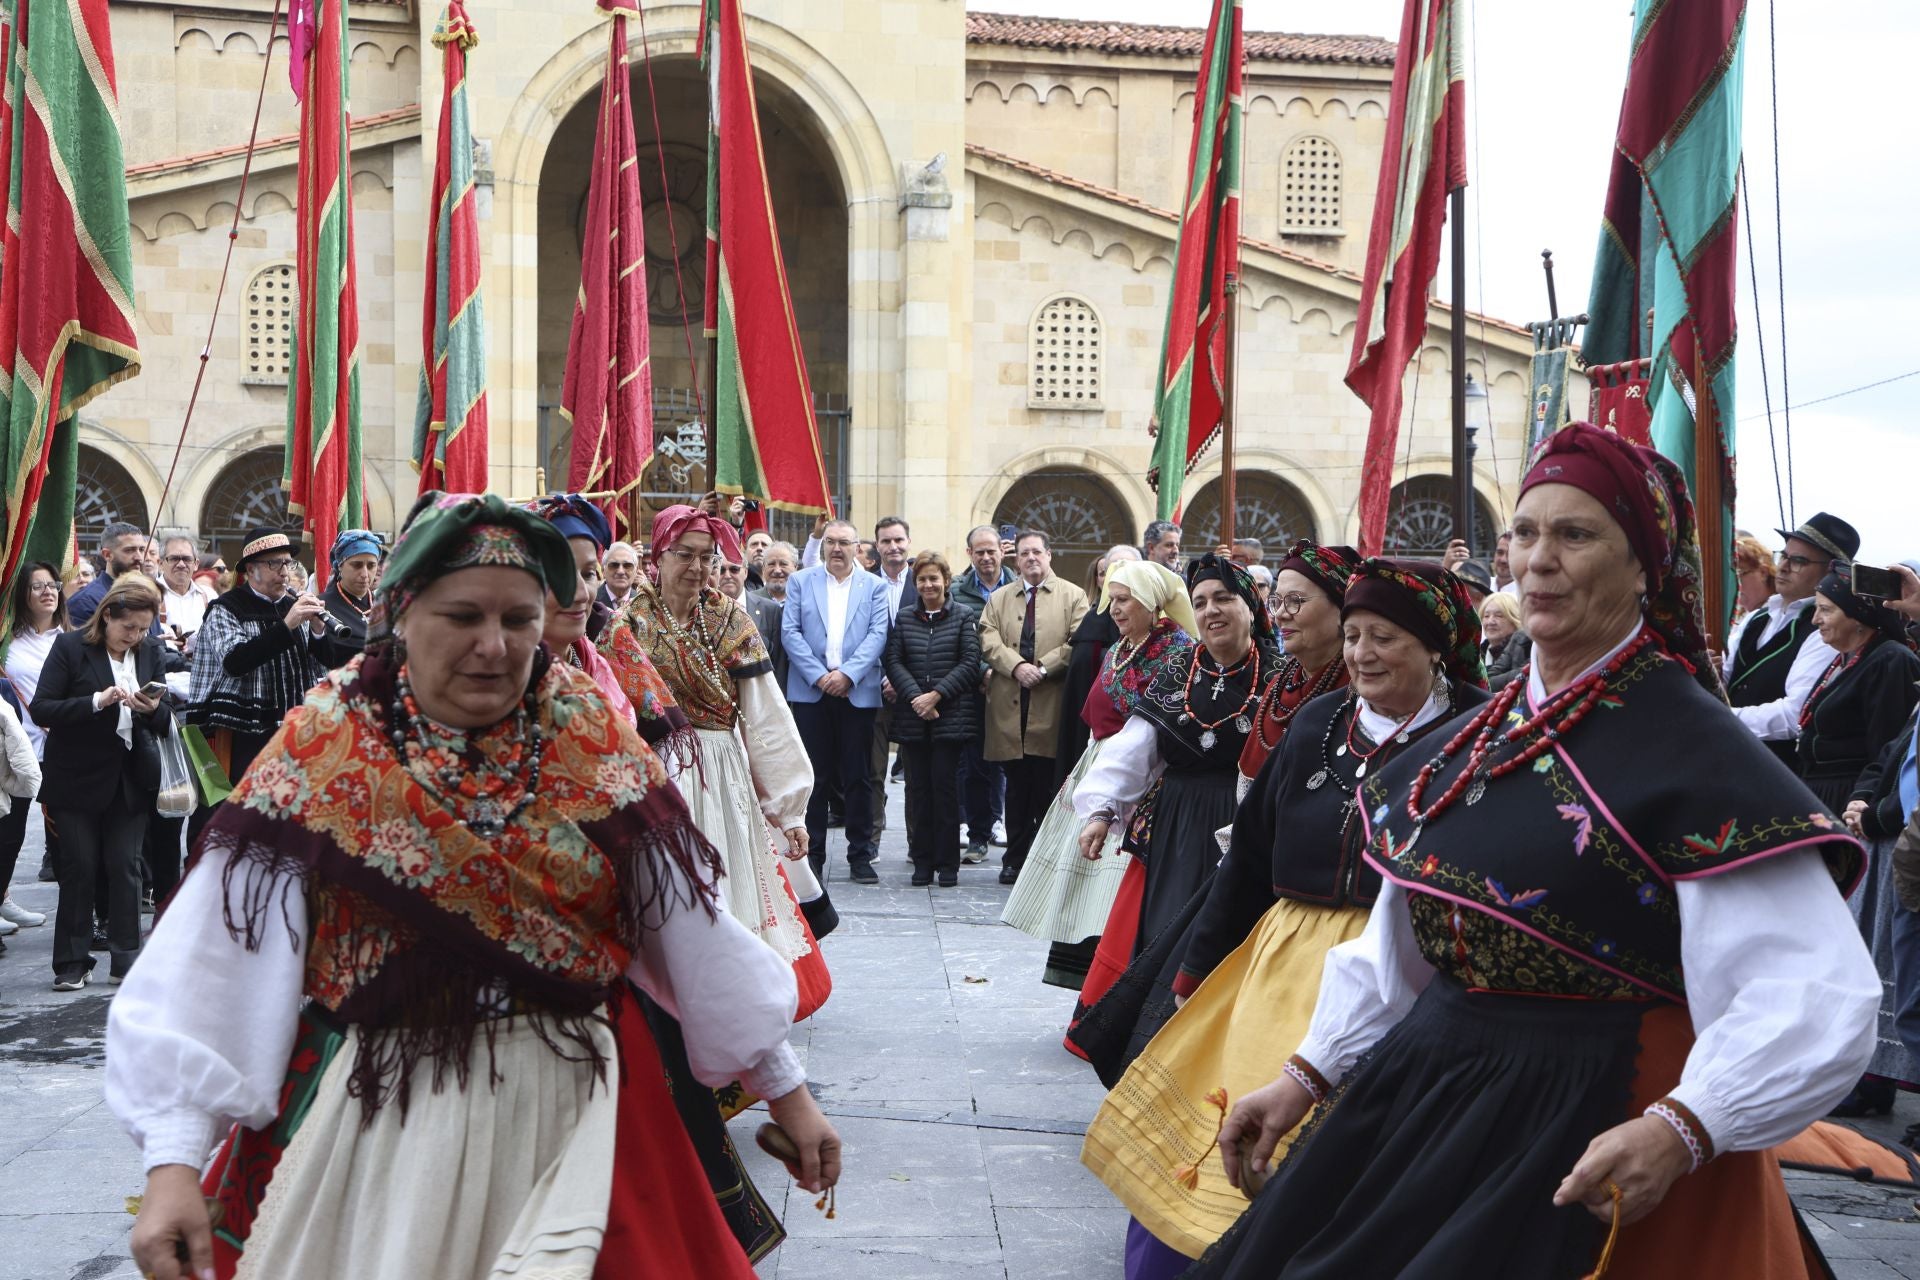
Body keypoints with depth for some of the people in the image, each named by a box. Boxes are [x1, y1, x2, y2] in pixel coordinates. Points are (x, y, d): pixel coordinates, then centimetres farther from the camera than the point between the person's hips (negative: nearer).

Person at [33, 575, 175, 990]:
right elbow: (40, 709, -12)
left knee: (125, 866, 3)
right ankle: (72, 963, 8)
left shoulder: (152, 653, 6)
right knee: (79, 867, 0)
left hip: (130, 779, 3)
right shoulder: (70, 647, -6)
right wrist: (97, 701, -24)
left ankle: (126, 960, 9)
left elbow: (165, 722, 8)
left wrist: (152, 708, -16)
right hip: (77, 779, -3)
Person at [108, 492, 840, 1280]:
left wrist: (784, 1085, 5)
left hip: (574, 1114, 2)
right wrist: (172, 1162, -22)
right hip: (381, 1125, -2)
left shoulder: (591, 738, -1)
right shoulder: (325, 751, -7)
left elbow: (691, 918, 2)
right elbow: (222, 956, -14)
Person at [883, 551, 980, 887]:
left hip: (950, 715, -2)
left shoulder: (964, 617, 4)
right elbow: (894, 662, 4)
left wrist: (936, 695, -11)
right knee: (918, 787, 3)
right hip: (912, 717, 2)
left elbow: (970, 663, -3)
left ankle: (947, 862, 3)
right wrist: (915, 697, -10)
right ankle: (923, 861, 9)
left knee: (944, 785, -4)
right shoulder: (904, 618, 11)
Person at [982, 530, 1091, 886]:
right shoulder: (999, 599, 16)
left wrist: (1042, 667, -14)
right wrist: (1017, 666, -14)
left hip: (1051, 708, -3)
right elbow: (989, 640, 2)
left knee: (1049, 788, -2)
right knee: (1017, 788, 6)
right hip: (1009, 706, 3)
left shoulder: (1073, 596, 8)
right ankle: (1015, 859, 11)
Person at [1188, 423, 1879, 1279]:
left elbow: (1817, 996, -22)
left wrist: (1680, 1131, -33)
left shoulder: (1691, 746, -15)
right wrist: (1307, 1076, 14)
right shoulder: (1482, 736, 9)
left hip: (1587, 1142, -7)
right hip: (1425, 1098, 7)